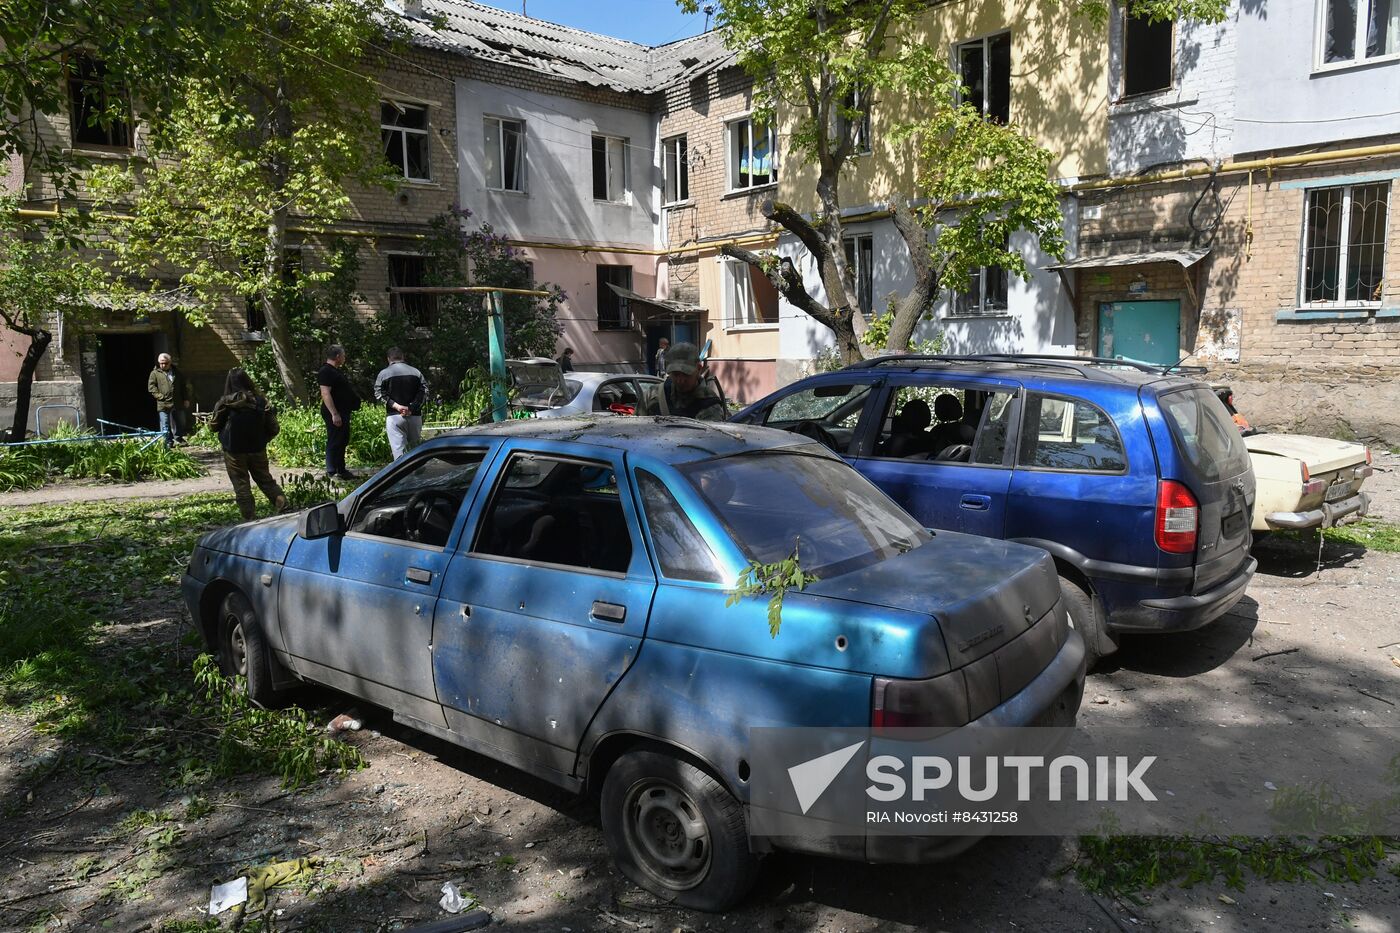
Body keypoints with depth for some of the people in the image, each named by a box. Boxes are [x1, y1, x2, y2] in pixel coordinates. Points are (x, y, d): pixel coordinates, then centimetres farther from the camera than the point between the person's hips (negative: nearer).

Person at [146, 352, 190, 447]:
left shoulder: (177, 372, 13)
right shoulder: (155, 373, 2)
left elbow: (183, 386, 16)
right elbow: (151, 387, -2)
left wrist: (185, 399, 11)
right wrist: (160, 396, -13)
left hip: (177, 404, 3)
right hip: (163, 404, -3)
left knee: (177, 423, 13)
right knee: (165, 425, -2)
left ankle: (178, 439, 24)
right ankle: (168, 443, 1)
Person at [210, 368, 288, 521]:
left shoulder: (225, 403, -12)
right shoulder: (260, 401, -5)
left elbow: (215, 426, -1)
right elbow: (273, 427, -2)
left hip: (234, 450, -3)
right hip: (257, 449, 3)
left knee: (241, 483, 7)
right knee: (265, 479, 16)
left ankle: (248, 516, 8)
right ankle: (280, 500, -4)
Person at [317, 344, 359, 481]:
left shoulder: (335, 371, 17)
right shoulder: (326, 372, -15)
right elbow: (325, 394, -23)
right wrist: (334, 414, -27)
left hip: (343, 412, 11)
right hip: (335, 413, -11)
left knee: (343, 442, 15)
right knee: (334, 442, -6)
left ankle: (341, 470, 22)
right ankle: (331, 473, -2)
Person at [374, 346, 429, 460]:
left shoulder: (384, 373, 1)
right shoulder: (416, 372, 7)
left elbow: (379, 393, -8)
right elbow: (424, 391, -2)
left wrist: (395, 406, -10)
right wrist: (411, 408, -7)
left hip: (394, 416, -3)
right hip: (415, 416, 3)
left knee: (398, 450, -5)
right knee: (415, 448, 13)